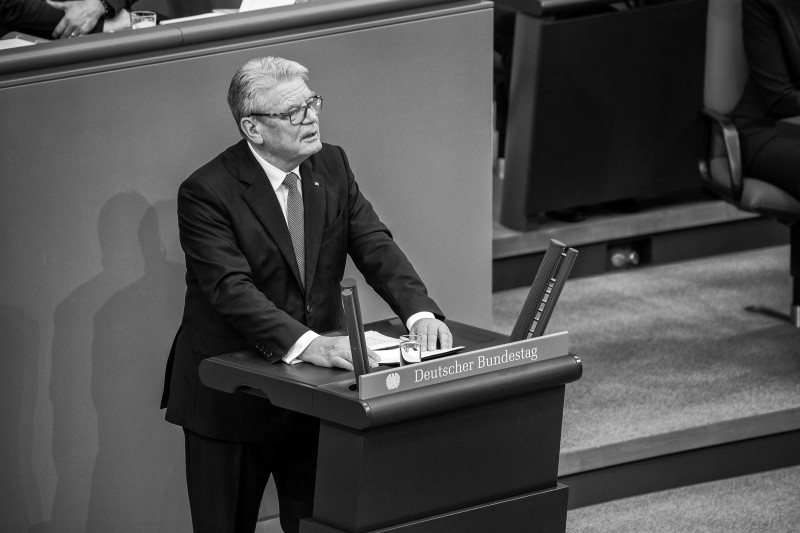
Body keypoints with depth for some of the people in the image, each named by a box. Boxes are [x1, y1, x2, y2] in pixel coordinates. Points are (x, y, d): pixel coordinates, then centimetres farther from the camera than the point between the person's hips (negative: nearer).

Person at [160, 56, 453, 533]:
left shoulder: (332, 165, 3)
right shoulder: (207, 192, -17)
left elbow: (375, 245, -5)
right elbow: (233, 291, -27)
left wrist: (419, 311, -24)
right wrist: (307, 344, -41)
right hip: (232, 398, -5)